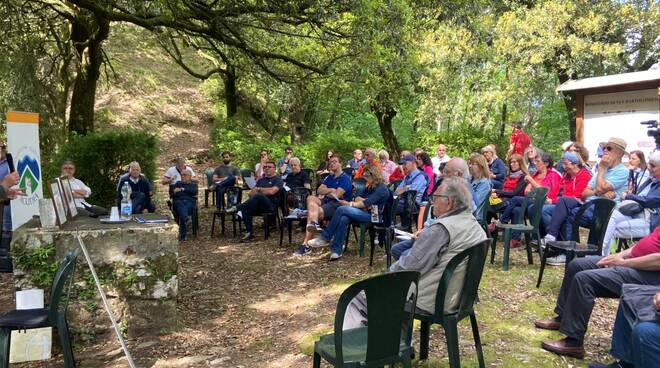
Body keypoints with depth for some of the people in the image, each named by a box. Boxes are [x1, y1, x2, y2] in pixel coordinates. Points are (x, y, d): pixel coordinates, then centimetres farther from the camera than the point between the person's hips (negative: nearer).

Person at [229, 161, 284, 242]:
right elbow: (251, 193, 21)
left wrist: (258, 189, 3)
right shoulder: (261, 180, 29)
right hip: (257, 205, 5)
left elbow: (272, 191, -10)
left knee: (258, 196, -38)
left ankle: (237, 208, -31)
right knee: (245, 209, -29)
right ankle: (250, 233, -30)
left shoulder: (278, 180, 9)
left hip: (270, 205, -5)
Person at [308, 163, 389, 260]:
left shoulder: (382, 188, -9)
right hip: (364, 212, 8)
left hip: (373, 216, -8)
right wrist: (365, 202, -8)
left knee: (342, 209, -26)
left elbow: (366, 203, -18)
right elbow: (357, 198, 14)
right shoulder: (369, 186, 20)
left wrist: (349, 204, -13)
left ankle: (325, 238, -17)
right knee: (343, 219, -27)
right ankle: (336, 250, -32)